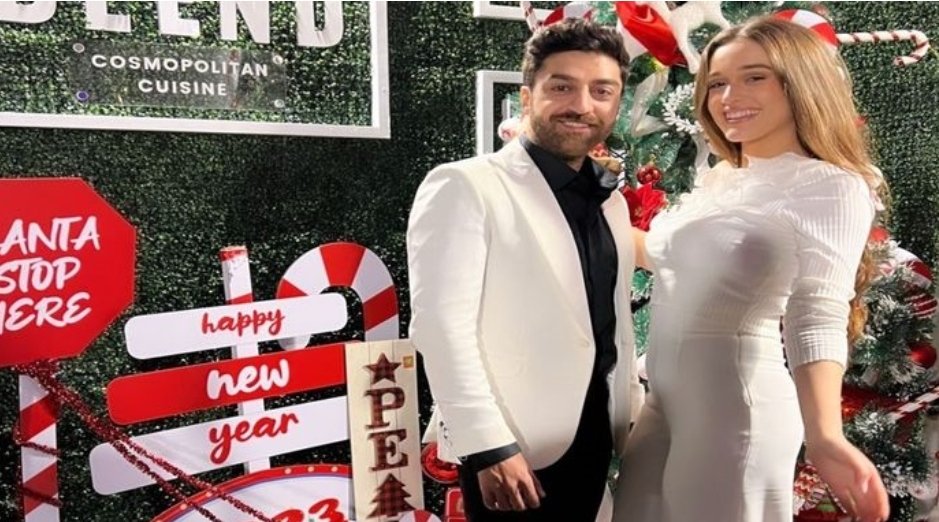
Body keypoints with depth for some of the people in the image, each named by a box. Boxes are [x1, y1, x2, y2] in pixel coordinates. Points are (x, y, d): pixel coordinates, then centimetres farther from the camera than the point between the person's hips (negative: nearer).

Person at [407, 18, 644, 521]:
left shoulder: (611, 201, 11)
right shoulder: (464, 186, -10)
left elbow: (615, 323, 15)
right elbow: (440, 324, -16)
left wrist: (634, 414, 10)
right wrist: (489, 444, -19)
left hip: (594, 438, 7)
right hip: (517, 447, -6)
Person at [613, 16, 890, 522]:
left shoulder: (831, 187, -10)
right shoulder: (715, 181, 12)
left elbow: (819, 315, -24)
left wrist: (823, 434, -39)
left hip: (735, 402, -7)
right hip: (664, 399, 8)